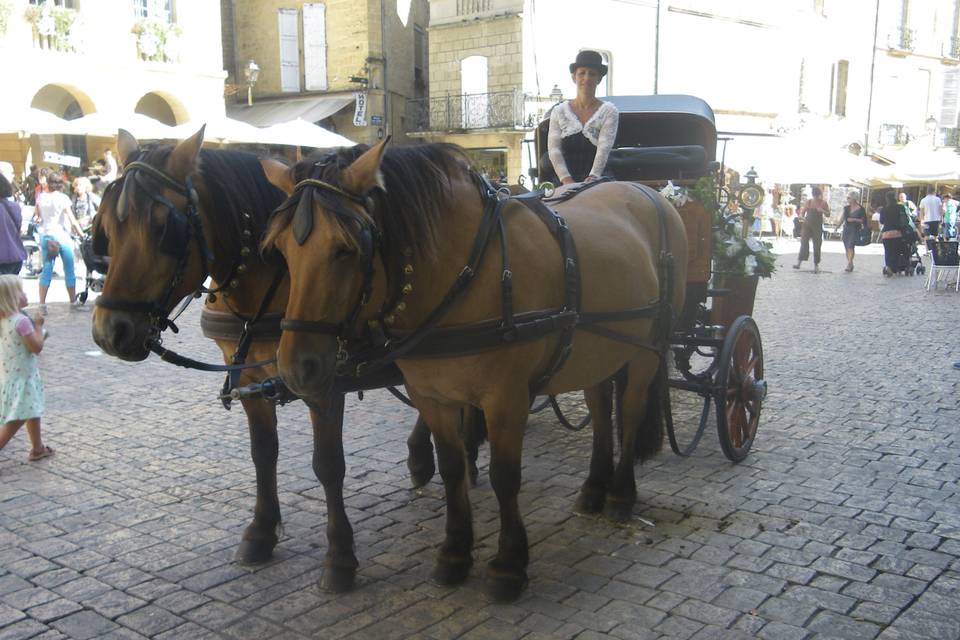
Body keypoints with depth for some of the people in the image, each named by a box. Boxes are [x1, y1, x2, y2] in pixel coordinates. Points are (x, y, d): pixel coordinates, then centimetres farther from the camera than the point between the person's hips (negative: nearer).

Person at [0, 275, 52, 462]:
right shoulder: (21, 321, -23)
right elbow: (36, 347, -20)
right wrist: (38, 326, -11)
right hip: (20, 378, -9)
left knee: (32, 411, 23)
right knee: (15, 421, -7)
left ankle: (38, 448, 35)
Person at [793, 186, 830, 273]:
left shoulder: (823, 203, 3)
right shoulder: (808, 202, 6)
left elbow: (828, 215, 3)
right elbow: (802, 212, 9)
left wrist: (822, 211, -17)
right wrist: (802, 217, -14)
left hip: (818, 226, -1)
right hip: (807, 225, 1)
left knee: (817, 245, 1)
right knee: (804, 243, -6)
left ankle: (816, 265, 8)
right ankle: (799, 263, -5)